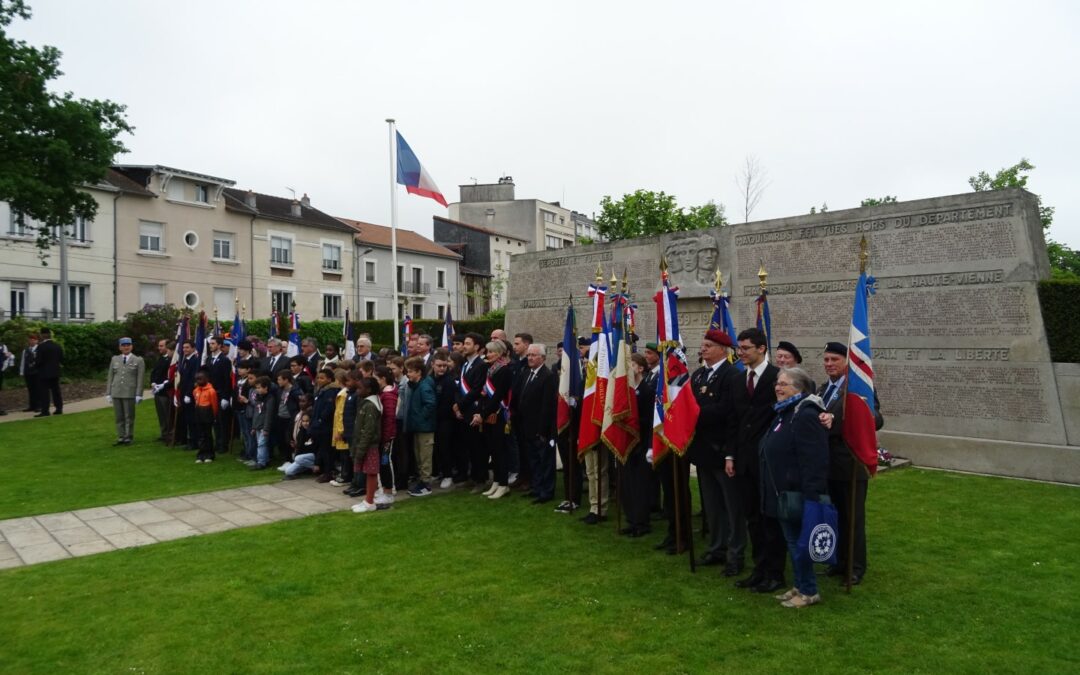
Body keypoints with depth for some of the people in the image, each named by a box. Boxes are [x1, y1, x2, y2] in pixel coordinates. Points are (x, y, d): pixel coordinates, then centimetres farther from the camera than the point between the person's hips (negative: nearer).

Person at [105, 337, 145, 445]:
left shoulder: (138, 360, 2)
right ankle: (120, 437, 13)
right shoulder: (114, 359, 12)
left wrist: (139, 395, -8)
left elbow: (140, 379, -3)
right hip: (116, 393, 3)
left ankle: (128, 438, 10)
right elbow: (110, 377, 12)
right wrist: (108, 393, 7)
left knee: (129, 417, 2)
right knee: (119, 417, 7)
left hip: (130, 393, -3)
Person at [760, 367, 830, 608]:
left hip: (796, 494, -10)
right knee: (792, 540, 17)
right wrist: (772, 490, 22)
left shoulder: (806, 416, -20)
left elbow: (814, 461, -25)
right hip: (782, 493, 10)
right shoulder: (784, 413, 13)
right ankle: (800, 586, 30)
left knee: (798, 542, 2)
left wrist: (810, 496, -27)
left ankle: (809, 591, 16)